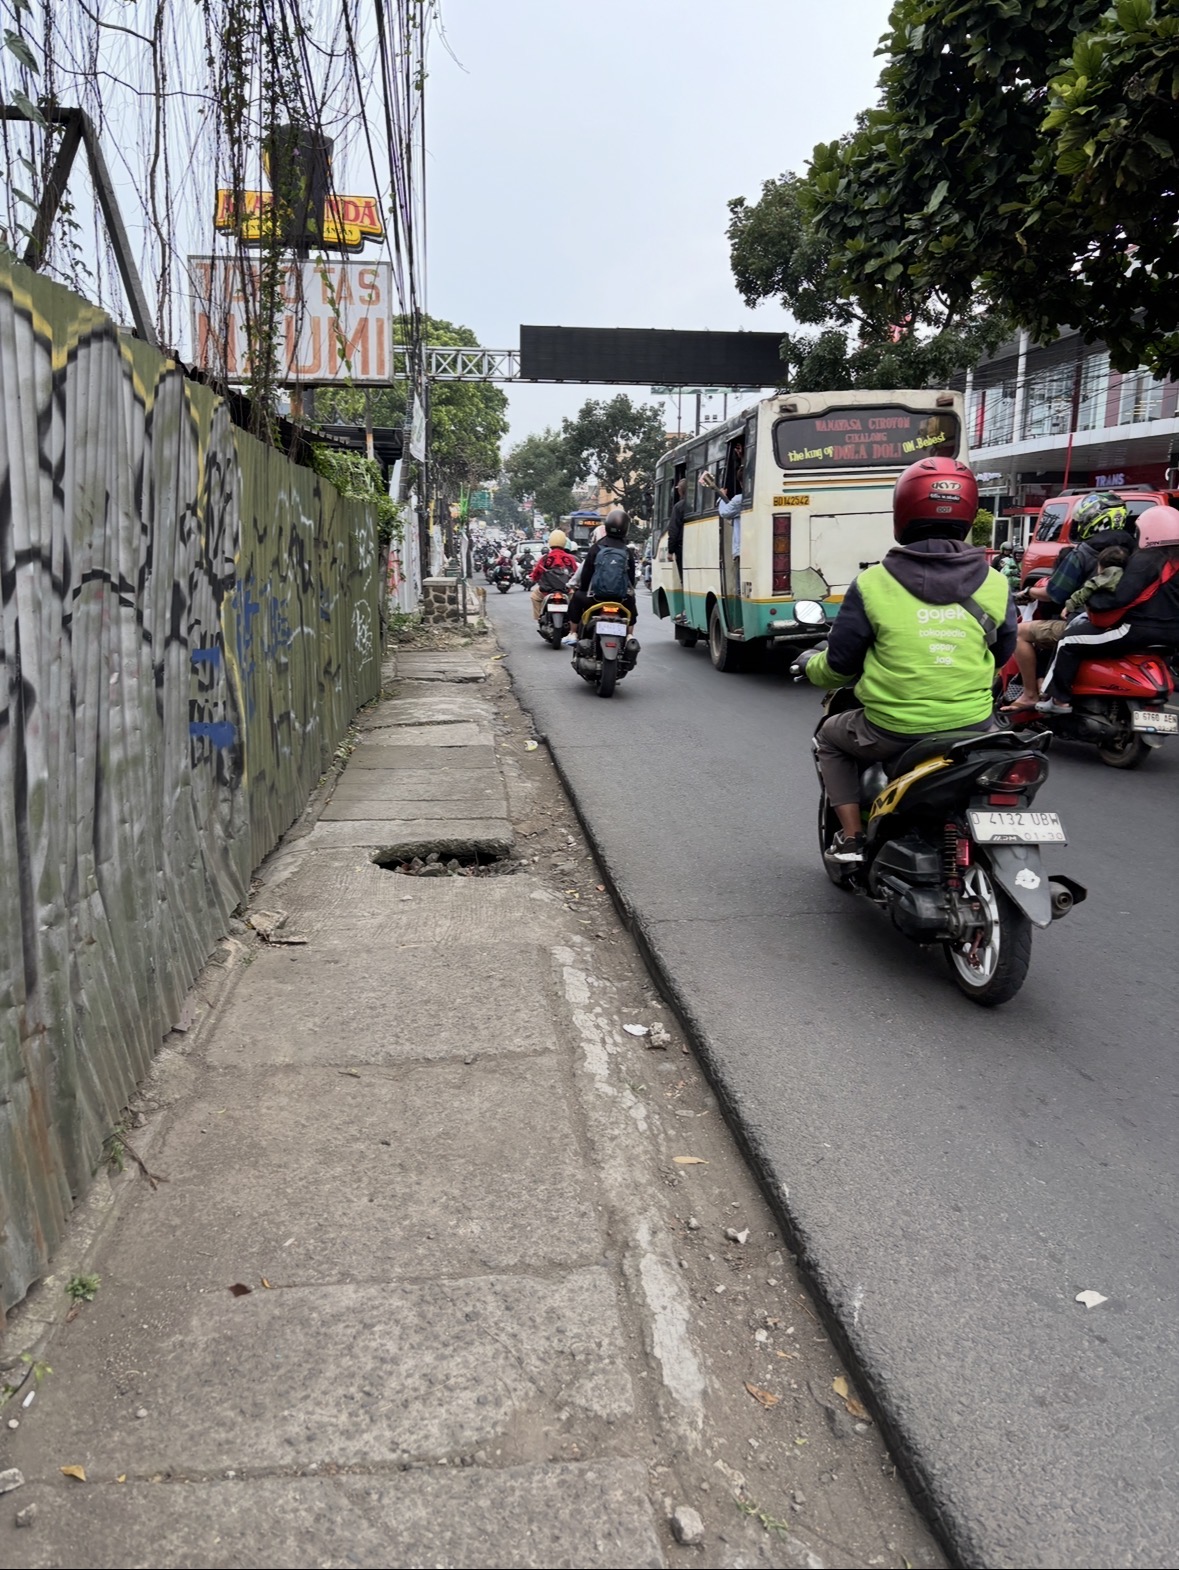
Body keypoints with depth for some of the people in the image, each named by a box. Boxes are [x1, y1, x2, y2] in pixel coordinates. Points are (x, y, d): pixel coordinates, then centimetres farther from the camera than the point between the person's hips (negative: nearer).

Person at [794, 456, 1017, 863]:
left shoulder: (873, 584, -9)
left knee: (831, 737, 28)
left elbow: (839, 665, -2)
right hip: (973, 728, 3)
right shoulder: (995, 585, -2)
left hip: (892, 731, -3)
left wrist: (810, 664, 21)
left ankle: (851, 837, 19)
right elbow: (1001, 654, 13)